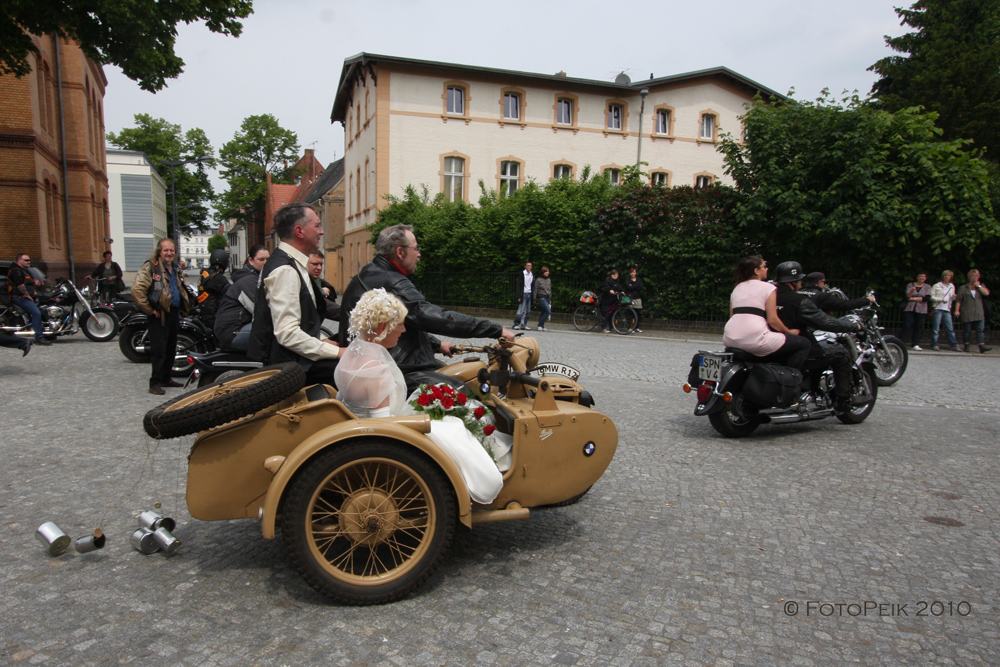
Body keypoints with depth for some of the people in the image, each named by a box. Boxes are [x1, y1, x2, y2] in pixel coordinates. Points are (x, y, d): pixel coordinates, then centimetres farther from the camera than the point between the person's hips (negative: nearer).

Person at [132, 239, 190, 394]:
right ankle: (155, 383, -4)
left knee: (171, 349, 14)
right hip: (159, 315, -8)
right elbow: (137, 289, -19)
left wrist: (183, 308, 19)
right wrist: (149, 310, -17)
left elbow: (181, 290, 32)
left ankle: (165, 378, 25)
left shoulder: (176, 269, 16)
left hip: (174, 313, 8)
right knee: (158, 350, -8)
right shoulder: (150, 267, -10)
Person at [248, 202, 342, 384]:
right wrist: (336, 352, -22)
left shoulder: (292, 264, 13)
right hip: (286, 363, -10)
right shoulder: (285, 270, -18)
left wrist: (320, 342, 13)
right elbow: (287, 333, -24)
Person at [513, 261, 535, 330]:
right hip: (523, 294, -6)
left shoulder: (532, 275, 12)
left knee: (528, 312, 5)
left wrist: (533, 297, 12)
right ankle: (515, 324, 0)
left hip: (529, 294, 6)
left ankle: (524, 325, 10)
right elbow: (518, 285, -6)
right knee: (521, 310, -10)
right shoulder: (521, 274, -4)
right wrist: (519, 296, -12)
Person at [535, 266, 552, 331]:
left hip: (547, 298, 6)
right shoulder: (538, 280, -5)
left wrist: (550, 300, 18)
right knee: (548, 311, -16)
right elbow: (535, 290, -3)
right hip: (541, 297, -6)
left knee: (543, 312, 6)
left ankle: (541, 327, 12)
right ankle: (540, 325, -9)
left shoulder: (549, 280, 13)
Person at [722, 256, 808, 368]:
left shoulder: (737, 288, 20)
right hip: (754, 340, -7)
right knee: (803, 344, 5)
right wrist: (789, 332, 11)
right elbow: (772, 320, -4)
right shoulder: (768, 287, 2)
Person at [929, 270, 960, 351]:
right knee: (936, 328, -3)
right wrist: (941, 300, -15)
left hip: (947, 310, 4)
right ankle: (934, 344, 3)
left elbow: (951, 298, 24)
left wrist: (954, 297, 2)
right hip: (938, 309, -4)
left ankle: (954, 345, 0)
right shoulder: (937, 286, 1)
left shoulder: (952, 286, 17)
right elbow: (931, 297, -4)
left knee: (950, 328, -1)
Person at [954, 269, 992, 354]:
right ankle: (966, 346, 10)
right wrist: (957, 310, -6)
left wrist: (978, 286, -5)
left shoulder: (981, 286, 14)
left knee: (981, 329, -6)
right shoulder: (963, 288, 7)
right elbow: (958, 300, 3)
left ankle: (982, 346, -10)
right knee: (967, 330, 2)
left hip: (979, 313, 2)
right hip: (967, 314, -2)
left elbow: (986, 293, -5)